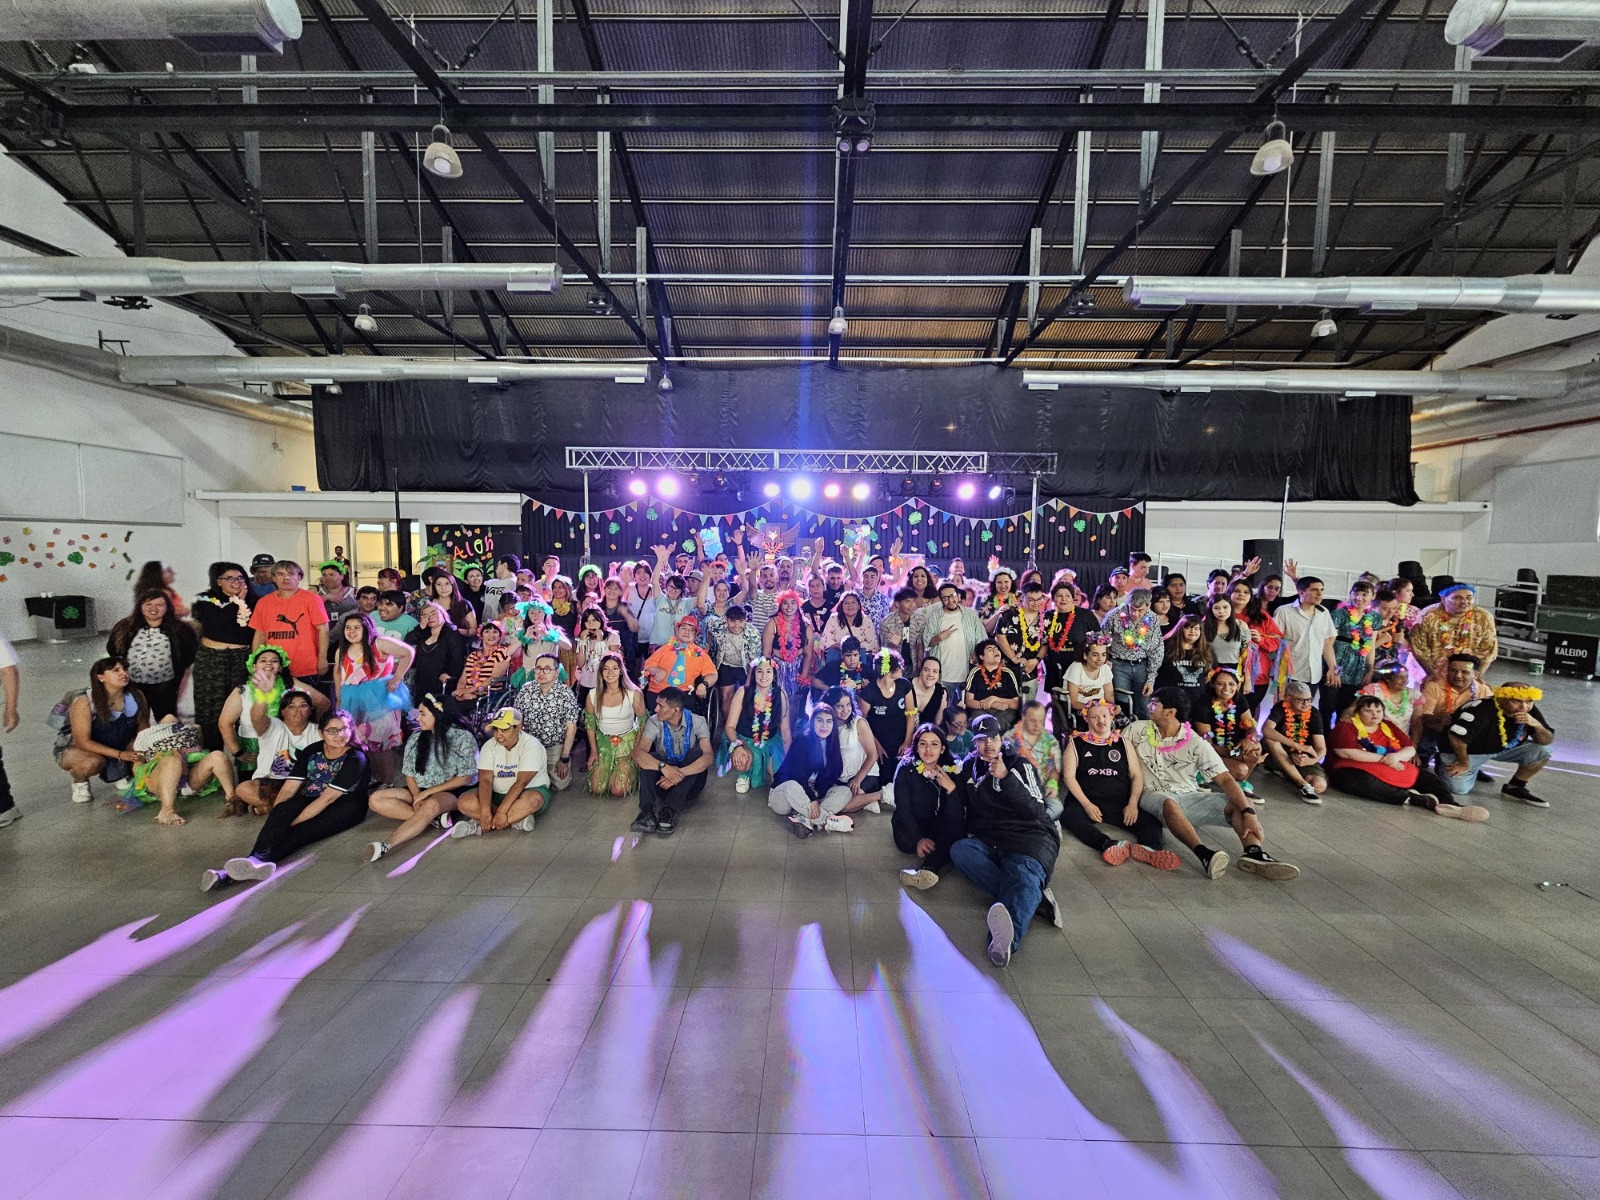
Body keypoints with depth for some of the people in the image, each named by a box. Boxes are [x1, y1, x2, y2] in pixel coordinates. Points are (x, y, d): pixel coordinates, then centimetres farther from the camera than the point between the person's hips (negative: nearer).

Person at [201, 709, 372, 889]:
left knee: (302, 831, -32)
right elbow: (288, 789, -2)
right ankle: (258, 859, -45)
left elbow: (327, 799, -19)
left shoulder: (356, 758, -13)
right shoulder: (311, 752, 3)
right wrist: (275, 821, -17)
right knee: (282, 809, -27)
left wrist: (288, 824, -21)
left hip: (345, 807, -4)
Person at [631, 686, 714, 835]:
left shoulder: (697, 721, -13)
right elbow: (638, 753, -24)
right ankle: (648, 812, -39)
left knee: (697, 752, -28)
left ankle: (670, 811, -34)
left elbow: (708, 757, -26)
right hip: (664, 779, 1)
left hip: (689, 782, -1)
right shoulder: (655, 722, -10)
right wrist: (663, 767, -42)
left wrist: (680, 773, -40)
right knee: (648, 758, -25)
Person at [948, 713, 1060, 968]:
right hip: (988, 842, 4)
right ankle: (1034, 897, -34)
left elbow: (1036, 810, -3)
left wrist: (1005, 778, -12)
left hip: (1031, 837, -3)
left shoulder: (1020, 765, 8)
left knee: (1024, 874, -36)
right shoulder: (969, 768, 17)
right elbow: (965, 807, 24)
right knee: (959, 850, -29)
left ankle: (1008, 939, -67)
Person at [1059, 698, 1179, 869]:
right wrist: (1087, 804, -13)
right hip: (1086, 802, -3)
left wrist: (1133, 804, -6)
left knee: (1152, 821, -22)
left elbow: (1136, 775, 11)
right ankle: (1110, 845, -51)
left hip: (1120, 804, 3)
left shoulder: (1122, 741, 16)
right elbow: (1069, 776, 0)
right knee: (1069, 815, -35)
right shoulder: (1076, 743, 7)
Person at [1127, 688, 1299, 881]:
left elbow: (1225, 779, -9)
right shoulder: (1138, 729, 1)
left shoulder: (1196, 744, -2)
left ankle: (1254, 852, -38)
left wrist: (1249, 812, -23)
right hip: (1154, 795, -3)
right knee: (1169, 803, -37)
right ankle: (1204, 854, -53)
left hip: (1189, 796, 3)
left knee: (1238, 804, -16)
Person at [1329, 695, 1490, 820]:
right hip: (1360, 770, -7)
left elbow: (1410, 750, 12)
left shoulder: (1389, 726, 19)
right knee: (1361, 782, -39)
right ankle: (1410, 798, -31)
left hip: (1395, 771, 8)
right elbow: (1346, 752, -16)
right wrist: (1383, 758, -13)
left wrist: (1396, 756, -12)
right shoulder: (1346, 726, -2)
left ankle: (1447, 804, -30)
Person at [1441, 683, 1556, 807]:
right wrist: (1464, 763, -16)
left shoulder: (1531, 712, -9)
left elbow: (1547, 741, -5)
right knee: (1459, 789, -16)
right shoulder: (1482, 710, -32)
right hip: (1470, 751, -7)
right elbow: (1457, 737, -30)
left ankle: (1514, 788, 6)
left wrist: (1537, 724, -26)